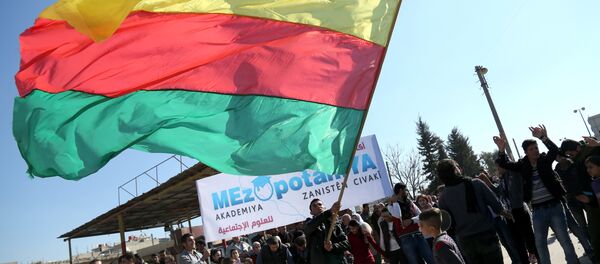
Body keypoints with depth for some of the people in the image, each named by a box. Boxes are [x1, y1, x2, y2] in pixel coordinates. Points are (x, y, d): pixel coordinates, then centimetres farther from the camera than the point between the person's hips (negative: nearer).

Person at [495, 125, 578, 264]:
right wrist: (502, 150, -22)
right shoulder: (522, 165, 2)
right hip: (538, 210, 2)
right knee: (540, 243, 10)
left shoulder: (545, 159, -1)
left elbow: (555, 150, -18)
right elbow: (504, 164, -3)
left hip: (555, 206, -2)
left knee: (564, 240, 7)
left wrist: (544, 138, -35)